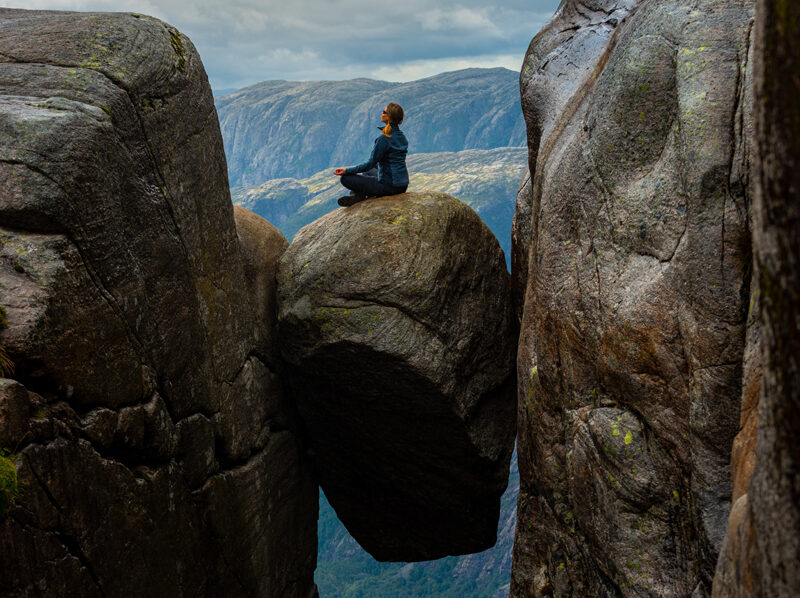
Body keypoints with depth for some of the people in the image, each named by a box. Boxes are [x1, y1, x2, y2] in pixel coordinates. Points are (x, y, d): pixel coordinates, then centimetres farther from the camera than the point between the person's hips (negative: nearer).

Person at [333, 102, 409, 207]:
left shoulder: (385, 139, -19)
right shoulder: (401, 136, 8)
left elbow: (370, 164, -17)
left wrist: (347, 170, -11)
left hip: (390, 186, -8)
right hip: (403, 185, 8)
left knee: (345, 178, -4)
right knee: (368, 172, 33)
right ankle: (357, 194, 13)